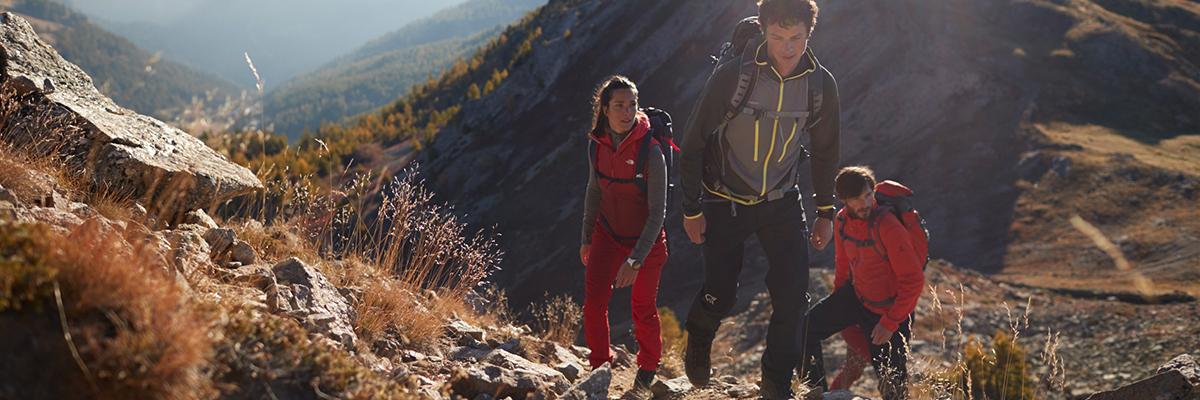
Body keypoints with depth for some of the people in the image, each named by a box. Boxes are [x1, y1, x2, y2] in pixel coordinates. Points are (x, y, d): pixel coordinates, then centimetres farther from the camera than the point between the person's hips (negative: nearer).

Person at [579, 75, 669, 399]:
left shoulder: (650, 151, -25)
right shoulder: (596, 144, -10)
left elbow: (657, 212, -24)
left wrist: (635, 260, -28)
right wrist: (587, 238, 13)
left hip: (647, 239, -3)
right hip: (608, 234, 3)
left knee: (644, 309, 9)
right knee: (593, 302, -8)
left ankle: (647, 373, 33)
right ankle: (600, 370, 12)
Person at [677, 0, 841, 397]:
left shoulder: (821, 85, -10)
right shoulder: (731, 76, -22)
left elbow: (824, 151, 6)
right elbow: (694, 142, -12)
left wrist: (826, 211, 7)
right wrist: (691, 209, -10)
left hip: (782, 201, 3)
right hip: (726, 201, -3)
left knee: (793, 296, -8)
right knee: (721, 296, 0)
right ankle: (698, 343, 34)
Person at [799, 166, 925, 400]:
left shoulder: (888, 226, -28)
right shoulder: (843, 220, -5)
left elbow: (914, 280, -24)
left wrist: (890, 322, -21)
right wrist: (836, 306, 18)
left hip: (888, 310, -6)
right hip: (855, 296, 6)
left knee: (891, 380, -5)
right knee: (805, 329, -4)